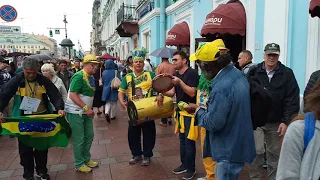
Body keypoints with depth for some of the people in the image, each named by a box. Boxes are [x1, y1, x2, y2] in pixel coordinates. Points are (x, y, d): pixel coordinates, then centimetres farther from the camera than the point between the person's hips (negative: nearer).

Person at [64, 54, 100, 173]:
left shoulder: (91, 77, 9)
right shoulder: (79, 76, -18)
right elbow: (72, 95, -24)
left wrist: (90, 108, 12)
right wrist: (86, 108, -24)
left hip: (86, 112, 9)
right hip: (75, 113, -9)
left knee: (89, 136, 15)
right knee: (79, 139, 1)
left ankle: (86, 159, 32)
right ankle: (79, 164, 17)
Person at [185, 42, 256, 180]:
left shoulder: (221, 87, -30)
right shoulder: (238, 75, 2)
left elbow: (213, 123, -27)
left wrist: (198, 110, -11)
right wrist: (207, 106, 6)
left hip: (230, 150, -9)